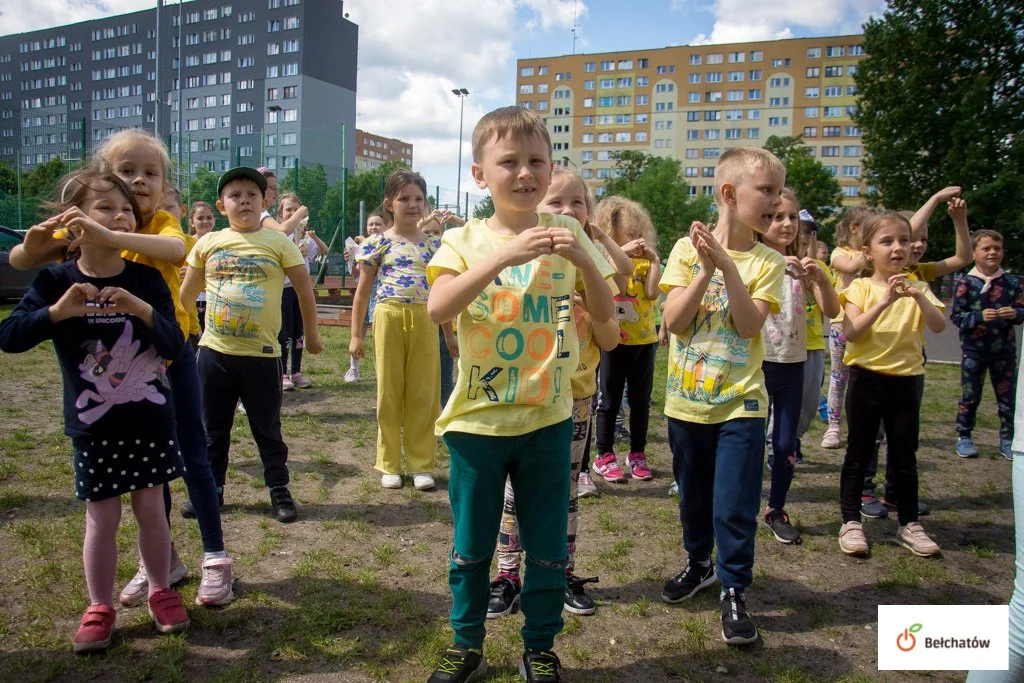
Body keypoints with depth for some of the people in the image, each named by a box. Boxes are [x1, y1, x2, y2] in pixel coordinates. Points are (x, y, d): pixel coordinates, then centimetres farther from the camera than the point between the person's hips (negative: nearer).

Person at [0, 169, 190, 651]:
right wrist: (57, 311, -27)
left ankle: (160, 591, 31)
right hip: (93, 426, 0)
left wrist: (142, 309, -29)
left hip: (149, 419, 1)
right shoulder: (56, 281, -6)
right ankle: (100, 607, 28)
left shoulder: (146, 280, -5)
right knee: (102, 519, 8)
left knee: (151, 510, 11)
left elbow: (175, 346, -12)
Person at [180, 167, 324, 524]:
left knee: (267, 428, 8)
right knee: (213, 429, 13)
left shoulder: (279, 243, -4)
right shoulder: (208, 243, 4)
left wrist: (311, 334, 6)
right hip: (214, 352, 3)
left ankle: (279, 489, 21)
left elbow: (304, 290, 1)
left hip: (261, 353, -3)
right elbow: (187, 294, 14)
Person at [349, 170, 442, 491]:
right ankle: (389, 465, 19)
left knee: (424, 394, 5)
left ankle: (421, 464, 17)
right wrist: (356, 335, 1)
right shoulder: (378, 243, 1)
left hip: (424, 321, 2)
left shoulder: (434, 244, 8)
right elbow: (362, 292, 4)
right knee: (389, 393, 6)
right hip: (389, 319, -2)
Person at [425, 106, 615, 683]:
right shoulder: (465, 240, -5)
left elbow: (605, 313, -1)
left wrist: (582, 258, -19)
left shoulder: (566, 233, 1)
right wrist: (506, 254, -32)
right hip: (478, 418, -1)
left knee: (548, 545, 12)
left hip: (548, 417, 1)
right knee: (472, 545, 14)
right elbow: (438, 308, -22)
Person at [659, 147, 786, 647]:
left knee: (734, 506, -1)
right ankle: (698, 564, 42)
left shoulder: (767, 261, -4)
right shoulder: (687, 248, -4)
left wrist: (726, 265, -23)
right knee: (693, 495, 19)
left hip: (740, 403, -1)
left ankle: (734, 592, 18)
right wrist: (705, 269, -21)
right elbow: (674, 321, -11)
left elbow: (750, 325, -16)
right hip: (686, 400, 2)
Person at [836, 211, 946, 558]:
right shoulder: (861, 288, -4)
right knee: (859, 453, 5)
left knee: (905, 455, 10)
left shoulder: (917, 287, 5)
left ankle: (909, 524, 22)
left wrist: (919, 297, -24)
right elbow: (851, 333, -18)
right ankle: (851, 522, 14)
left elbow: (939, 326, -9)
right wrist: (884, 301, -26)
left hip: (905, 380, 3)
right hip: (867, 377, -2)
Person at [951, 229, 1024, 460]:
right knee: (970, 396, 6)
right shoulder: (965, 283, -6)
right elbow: (957, 317, -7)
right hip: (974, 349, -2)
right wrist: (980, 316, -22)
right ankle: (963, 437, 19)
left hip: (1004, 349, 3)